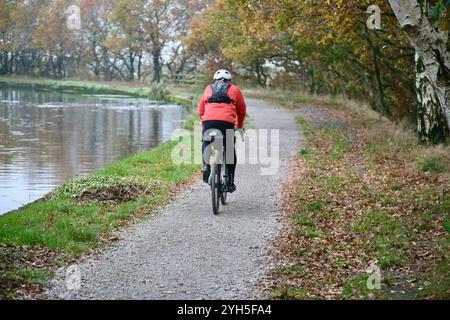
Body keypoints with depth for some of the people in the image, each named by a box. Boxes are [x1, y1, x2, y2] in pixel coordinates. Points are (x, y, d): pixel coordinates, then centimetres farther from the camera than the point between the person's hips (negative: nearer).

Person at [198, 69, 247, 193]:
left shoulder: (209, 88, 26)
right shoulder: (235, 90, 23)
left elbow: (201, 110, 25)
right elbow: (242, 111, 30)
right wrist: (239, 126, 44)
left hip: (208, 121, 1)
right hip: (227, 122, -1)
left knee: (206, 142, 29)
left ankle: (206, 165, 5)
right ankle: (230, 182, 14)